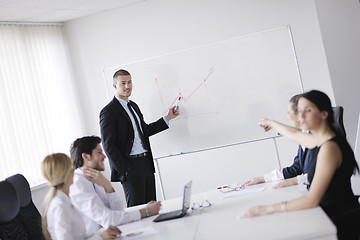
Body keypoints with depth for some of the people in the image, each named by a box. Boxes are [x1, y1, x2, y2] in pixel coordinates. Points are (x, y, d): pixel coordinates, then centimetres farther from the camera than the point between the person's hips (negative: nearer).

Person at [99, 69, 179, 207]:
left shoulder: (134, 106, 17)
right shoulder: (108, 112, -10)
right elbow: (108, 146, -13)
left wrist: (168, 118, 21)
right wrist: (124, 170, -16)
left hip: (147, 164, 8)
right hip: (130, 167, -8)